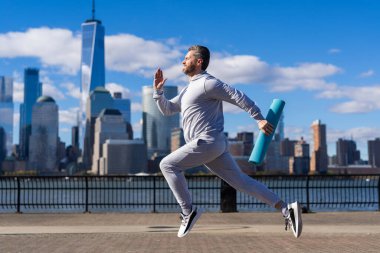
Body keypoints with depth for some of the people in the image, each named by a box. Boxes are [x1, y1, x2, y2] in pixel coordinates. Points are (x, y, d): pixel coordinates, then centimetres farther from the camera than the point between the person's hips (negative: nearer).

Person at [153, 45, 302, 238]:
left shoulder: (207, 83, -6)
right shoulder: (188, 89, 24)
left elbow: (238, 97, -11)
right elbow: (167, 109, 27)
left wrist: (259, 119, -13)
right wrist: (158, 90, 11)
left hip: (207, 142, -9)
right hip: (212, 145, 9)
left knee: (168, 165, -7)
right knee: (241, 181, 4)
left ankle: (188, 212, -4)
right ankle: (286, 209, -1)